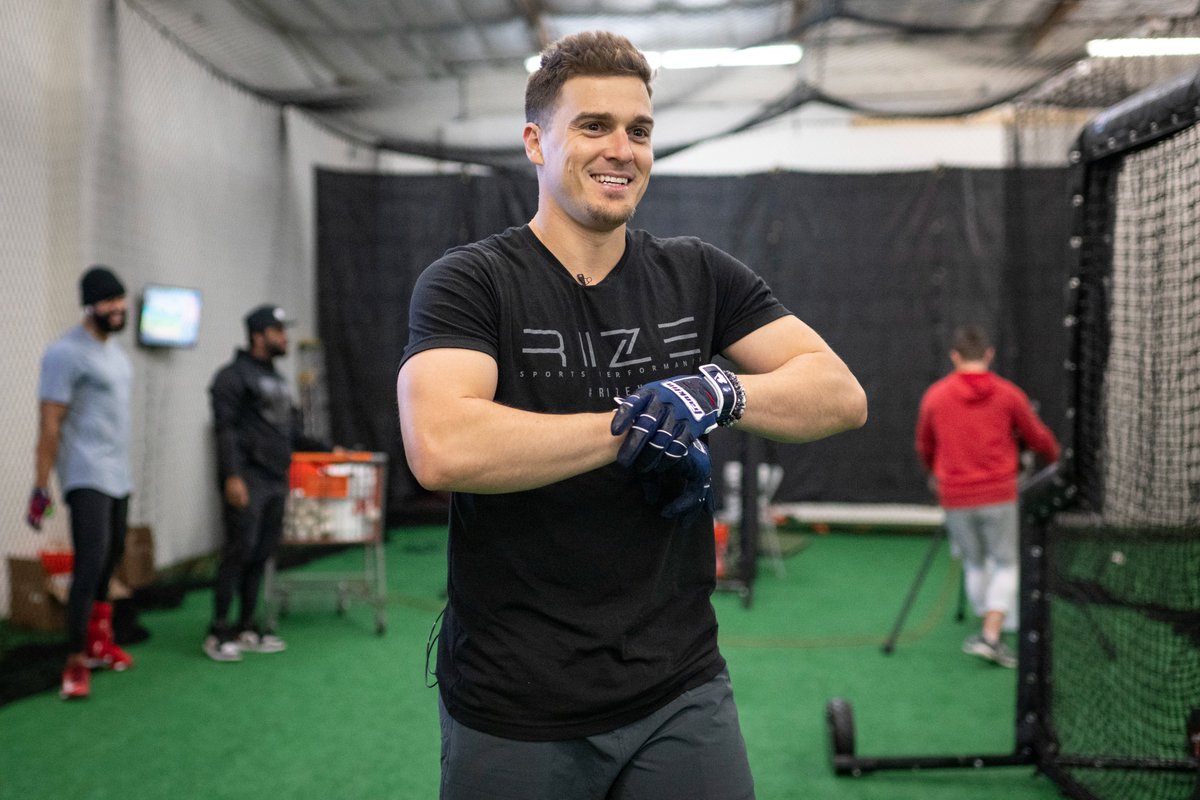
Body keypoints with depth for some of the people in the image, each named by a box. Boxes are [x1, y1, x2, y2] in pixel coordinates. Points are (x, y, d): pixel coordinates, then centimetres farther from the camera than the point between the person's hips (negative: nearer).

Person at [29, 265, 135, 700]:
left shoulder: (115, 350, 14)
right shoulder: (66, 353, -12)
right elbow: (49, 425, -14)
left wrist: (121, 468, 18)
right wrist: (41, 487, -16)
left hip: (118, 476, 8)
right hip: (87, 476, -8)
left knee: (111, 558, 11)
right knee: (91, 562, -13)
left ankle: (98, 642, 23)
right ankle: (76, 663, -7)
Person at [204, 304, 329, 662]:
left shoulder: (276, 379, 21)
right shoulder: (233, 376, -6)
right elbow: (225, 429, -14)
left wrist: (325, 450, 21)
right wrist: (232, 476, -22)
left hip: (276, 481, 8)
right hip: (248, 481, -8)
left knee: (262, 554, 9)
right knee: (239, 550, -8)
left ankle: (247, 629, 17)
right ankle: (218, 632, 2)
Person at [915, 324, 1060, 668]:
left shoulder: (934, 395, 2)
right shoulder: (1008, 394, -3)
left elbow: (924, 446, 15)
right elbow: (1038, 438, 9)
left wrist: (933, 474, 37)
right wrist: (1057, 458, 32)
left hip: (954, 496, 2)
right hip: (999, 494, -2)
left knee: (974, 563, 16)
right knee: (1006, 563, 7)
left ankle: (988, 629, 23)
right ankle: (992, 635, -4)